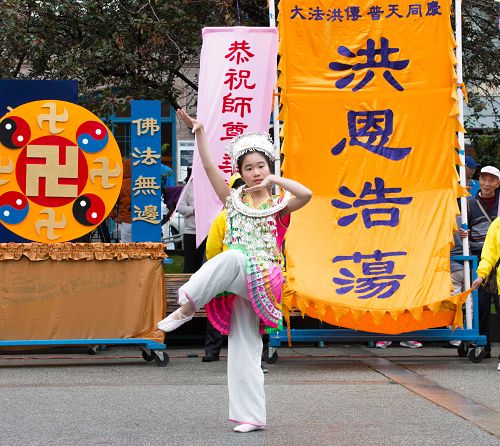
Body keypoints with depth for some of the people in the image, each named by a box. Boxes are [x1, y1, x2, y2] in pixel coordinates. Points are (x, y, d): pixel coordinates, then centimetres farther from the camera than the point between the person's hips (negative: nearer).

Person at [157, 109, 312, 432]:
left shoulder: (279, 207, 4)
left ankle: (187, 307, -31)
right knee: (244, 350, 0)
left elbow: (306, 194, -17)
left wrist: (273, 179, -13)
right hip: (239, 284, 4)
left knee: (233, 257, -36)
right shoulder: (234, 200, 13)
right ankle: (252, 416, 4)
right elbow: (209, 167, 3)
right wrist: (200, 132, -5)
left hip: (263, 281, -4)